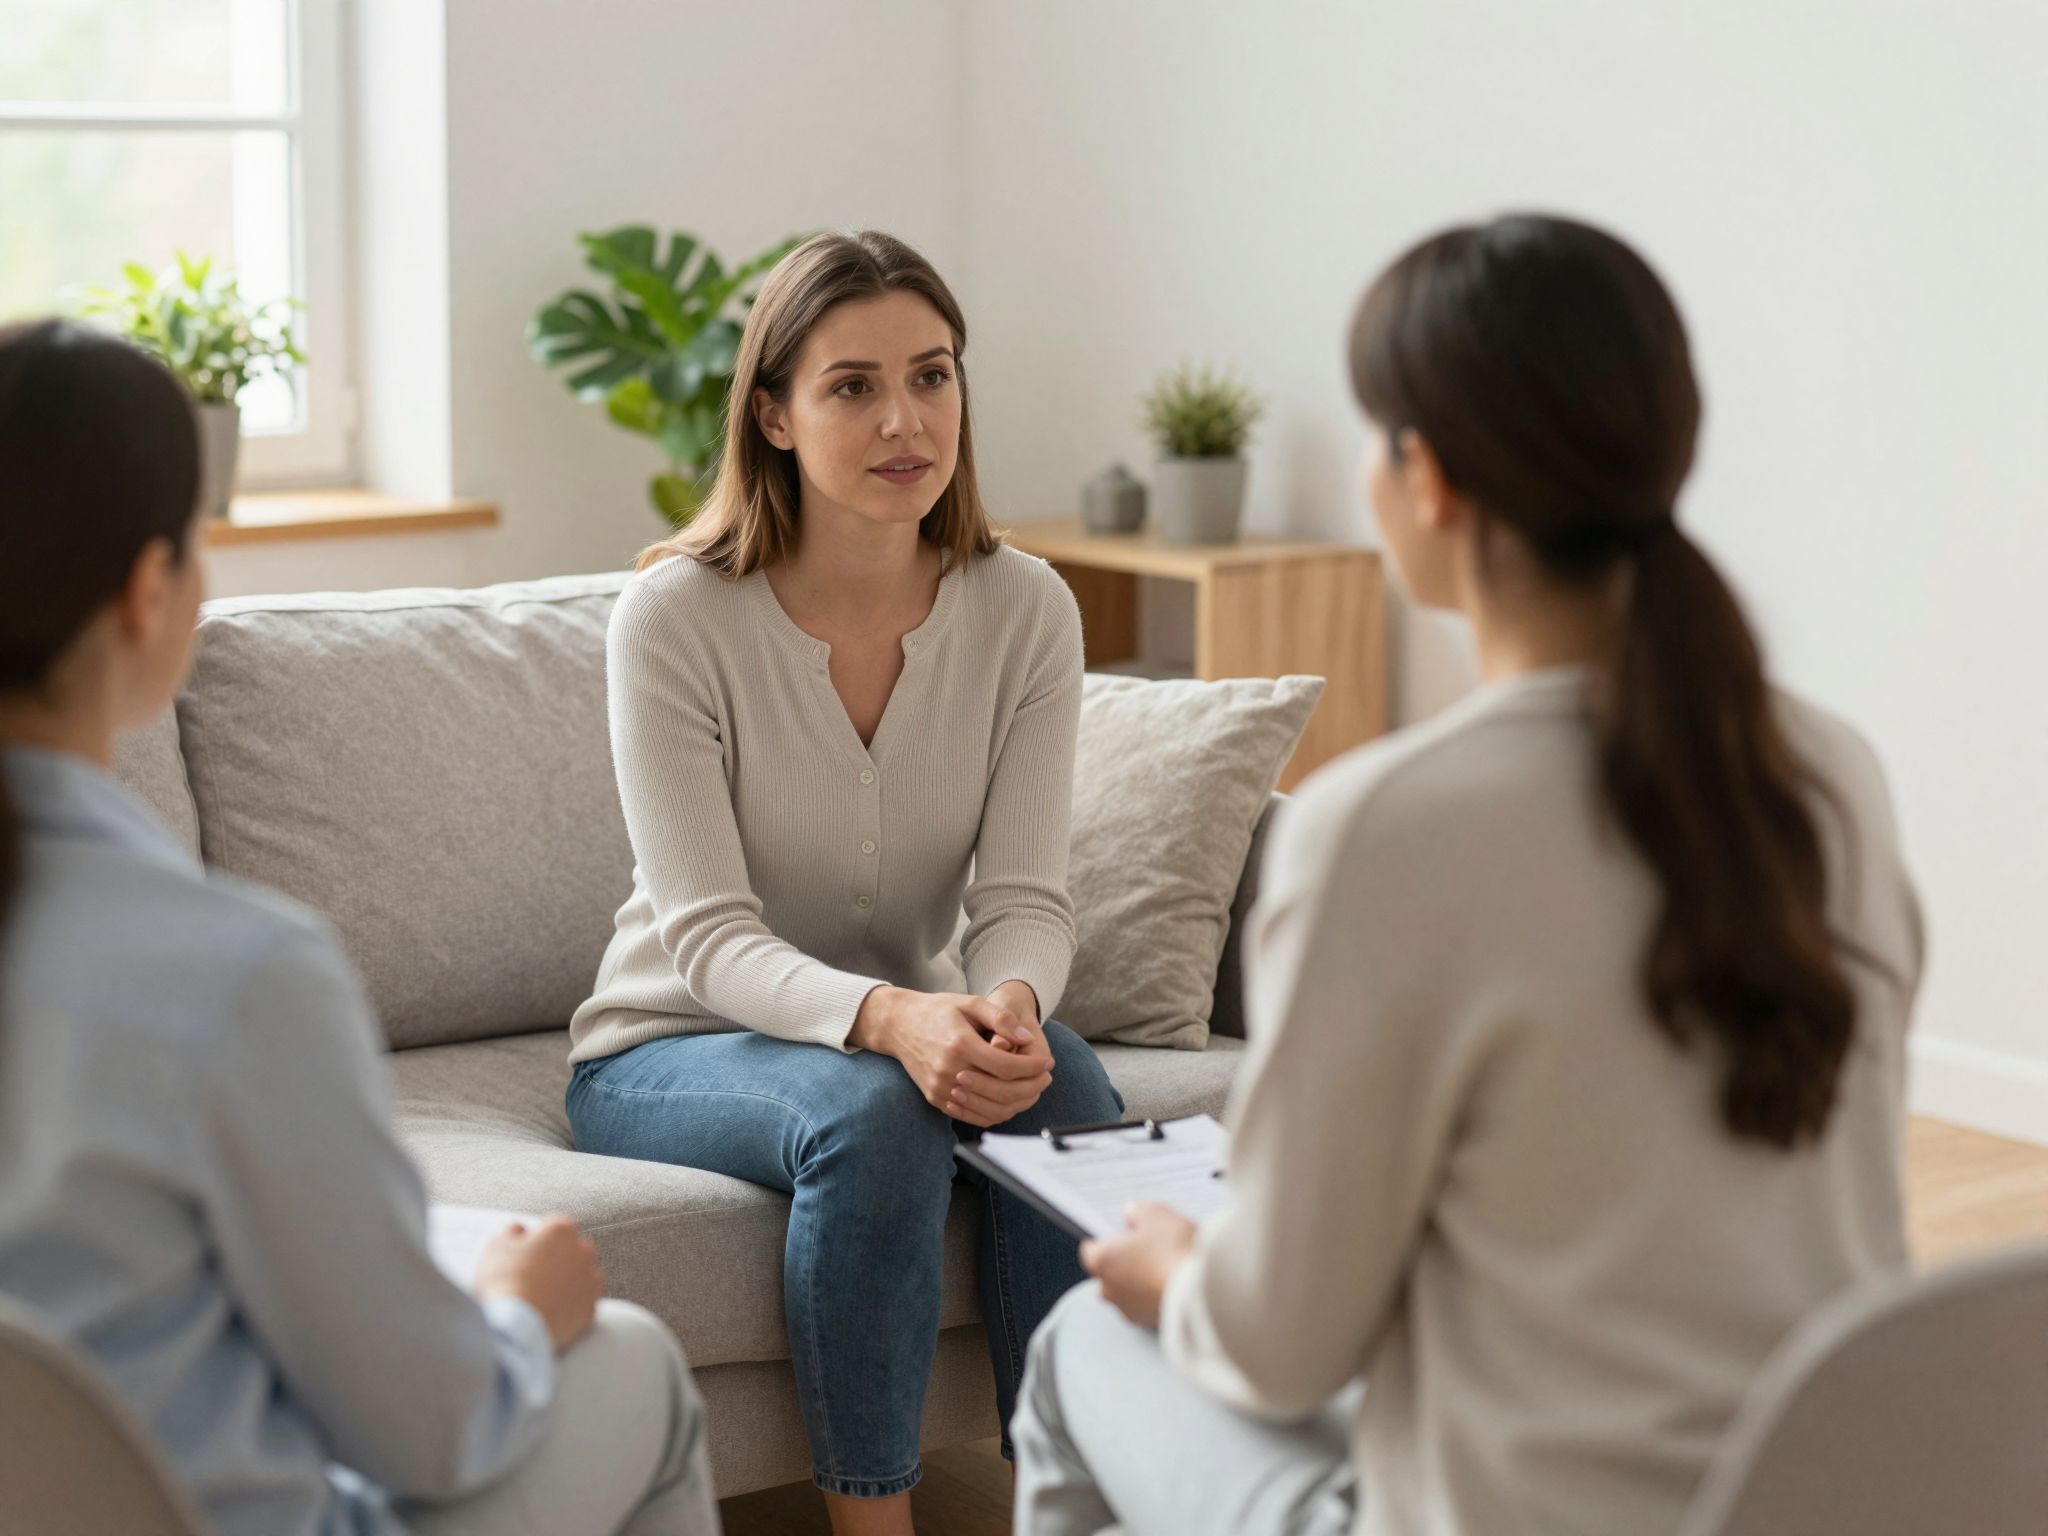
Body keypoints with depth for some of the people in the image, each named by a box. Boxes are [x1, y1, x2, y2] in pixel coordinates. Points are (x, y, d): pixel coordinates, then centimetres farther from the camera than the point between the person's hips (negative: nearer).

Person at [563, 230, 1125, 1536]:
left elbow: (1024, 899, -10)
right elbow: (708, 936, -21)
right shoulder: (678, 616, -17)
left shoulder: (1023, 610, -7)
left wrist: (1009, 1004, -35)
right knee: (872, 1114, -35)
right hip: (674, 1049, -3)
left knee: (1064, 1082, -29)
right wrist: (889, 1019, -40)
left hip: (917, 1025, 3)